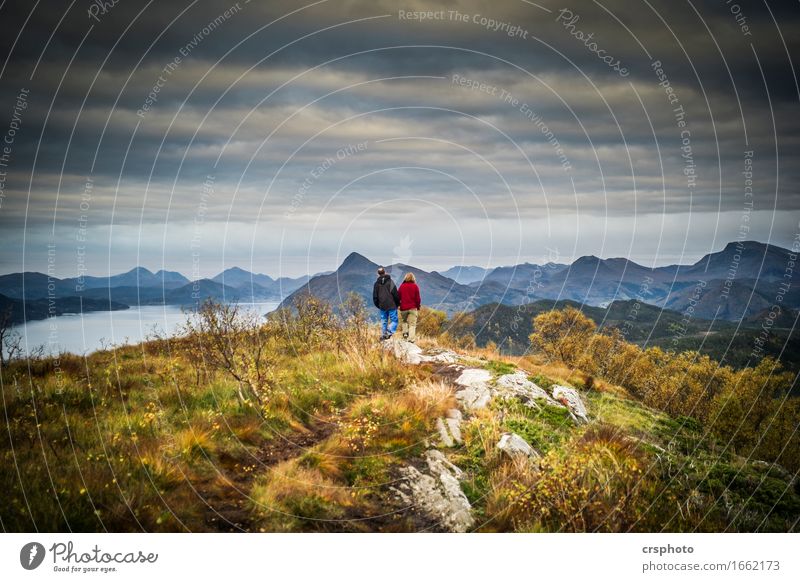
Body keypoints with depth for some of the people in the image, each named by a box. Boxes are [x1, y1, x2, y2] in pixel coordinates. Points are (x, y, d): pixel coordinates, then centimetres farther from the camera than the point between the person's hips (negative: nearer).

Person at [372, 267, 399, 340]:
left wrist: (378, 305, 22)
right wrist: (398, 303, 4)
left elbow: (375, 296, 9)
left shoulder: (376, 284, 5)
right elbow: (395, 293, -9)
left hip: (382, 306, 4)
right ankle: (389, 332, -19)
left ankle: (383, 335, 11)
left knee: (383, 321, 13)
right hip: (392, 305, -4)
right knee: (394, 320, 0)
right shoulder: (390, 281, -8)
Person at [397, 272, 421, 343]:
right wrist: (418, 307, 9)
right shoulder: (415, 286, -3)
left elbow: (398, 296, 5)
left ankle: (405, 332, 6)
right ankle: (411, 338, -8)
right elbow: (417, 298, -1)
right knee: (412, 324, 0)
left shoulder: (402, 286, 2)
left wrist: (398, 305, 17)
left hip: (403, 308, 2)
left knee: (404, 321, 23)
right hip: (412, 308, -2)